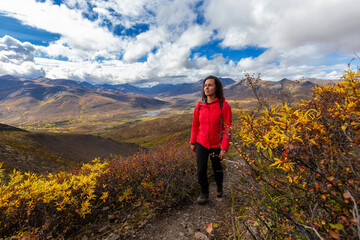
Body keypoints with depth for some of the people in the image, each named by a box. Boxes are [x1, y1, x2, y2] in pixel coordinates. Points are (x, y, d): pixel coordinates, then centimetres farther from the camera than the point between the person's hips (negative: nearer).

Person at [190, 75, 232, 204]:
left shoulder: (224, 106, -16)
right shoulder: (199, 105, -4)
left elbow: (227, 128, -13)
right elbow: (195, 124, 4)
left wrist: (224, 148, -14)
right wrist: (193, 142, 9)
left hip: (216, 145, -2)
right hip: (201, 144, 2)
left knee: (217, 169, 17)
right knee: (201, 171, 0)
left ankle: (219, 186, 52)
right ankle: (204, 193, 30)